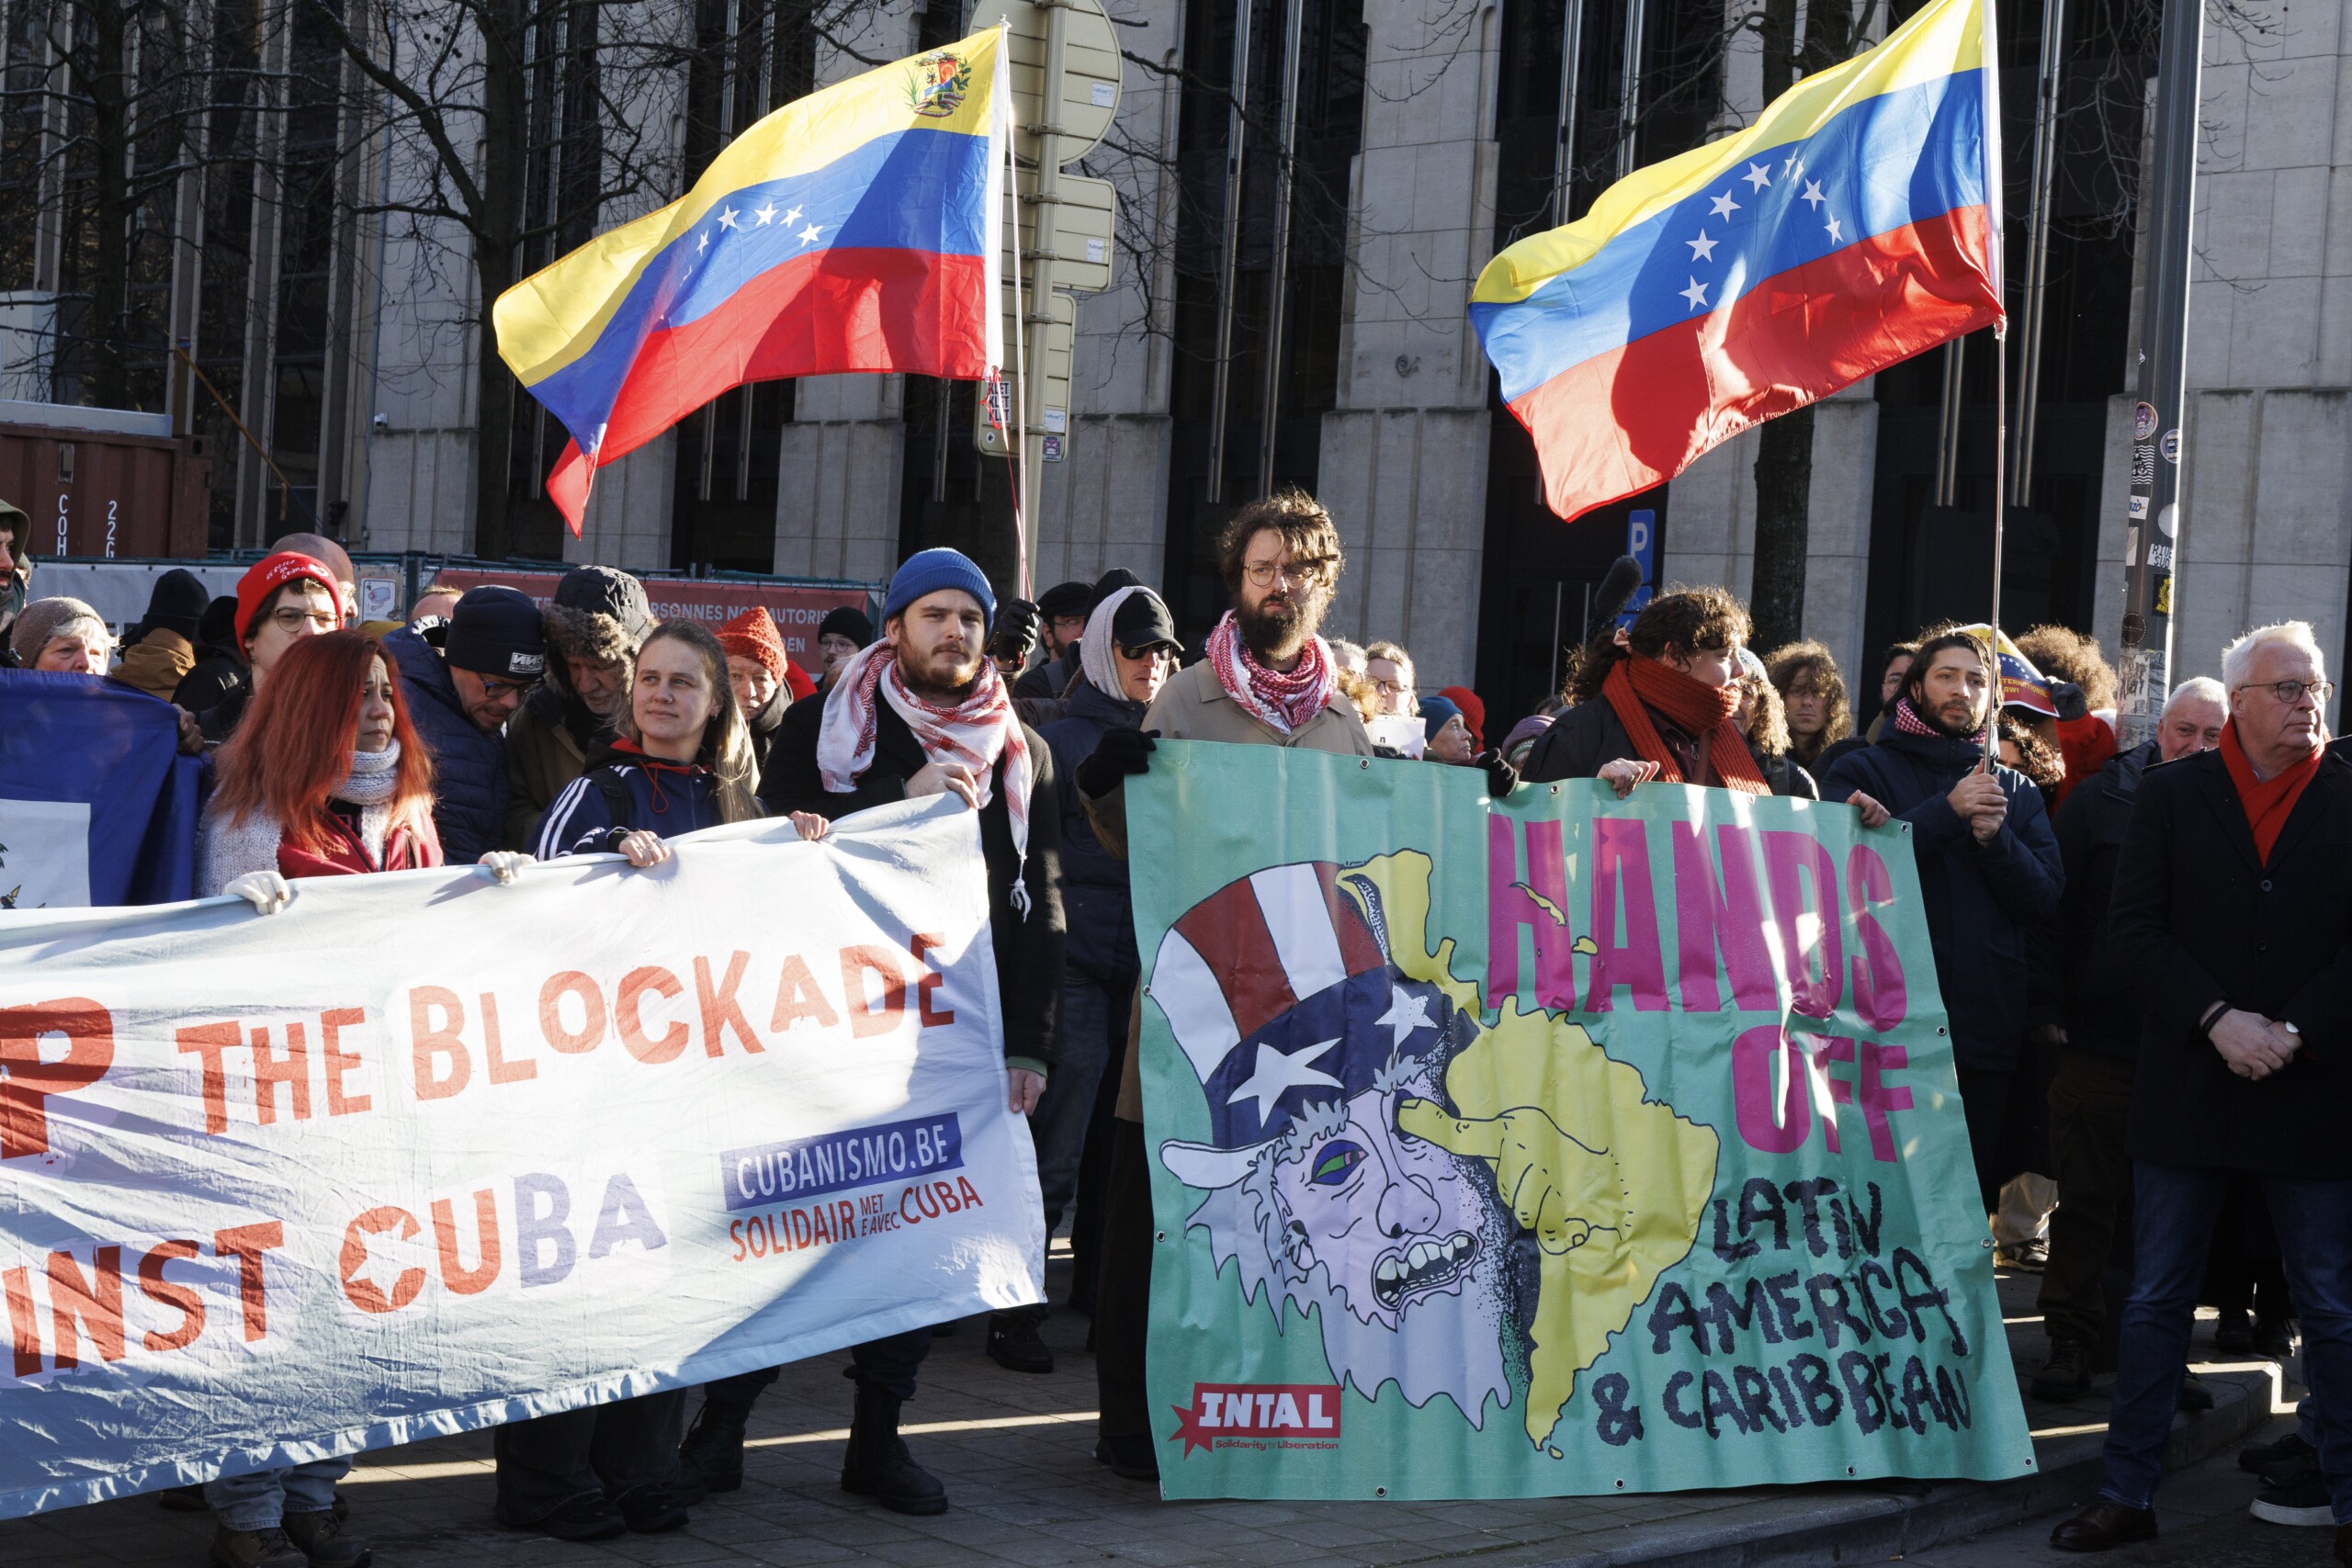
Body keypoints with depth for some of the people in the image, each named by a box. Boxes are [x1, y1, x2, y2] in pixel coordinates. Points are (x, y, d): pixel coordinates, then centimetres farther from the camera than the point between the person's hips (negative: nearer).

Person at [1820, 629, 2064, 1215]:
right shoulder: (1862, 771, 5)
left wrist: (1995, 836, -11)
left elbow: (2046, 899, 6)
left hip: (1986, 1033, 4)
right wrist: (1948, 811, -17)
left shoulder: (2016, 792, 16)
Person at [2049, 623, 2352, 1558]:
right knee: (2155, 1303, 8)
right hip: (2188, 1086, 1)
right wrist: (2219, 1019, -13)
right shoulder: (2171, 795, 4)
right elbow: (2135, 927, -2)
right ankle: (2128, 1495, 17)